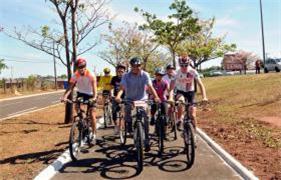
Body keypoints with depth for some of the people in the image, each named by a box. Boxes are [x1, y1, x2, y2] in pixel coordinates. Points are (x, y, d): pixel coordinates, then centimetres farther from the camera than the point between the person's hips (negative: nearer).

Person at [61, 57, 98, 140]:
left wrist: (94, 97, -53)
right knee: (77, 106, -23)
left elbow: (94, 86, -35)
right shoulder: (75, 75, -16)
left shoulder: (91, 75, -25)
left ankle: (94, 133, 3)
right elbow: (70, 87, -23)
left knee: (92, 114, -8)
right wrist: (64, 96, -40)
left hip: (90, 94, -3)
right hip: (80, 93, 4)